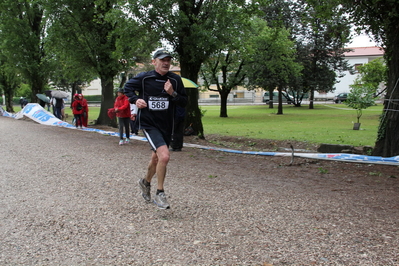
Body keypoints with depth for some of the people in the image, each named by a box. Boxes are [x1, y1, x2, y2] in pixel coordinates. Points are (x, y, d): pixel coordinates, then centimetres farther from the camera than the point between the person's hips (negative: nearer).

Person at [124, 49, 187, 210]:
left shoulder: (175, 80, -1)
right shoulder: (144, 78, -8)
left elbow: (184, 102, 1)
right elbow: (128, 88, 9)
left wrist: (173, 93, -16)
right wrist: (135, 100, -9)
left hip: (167, 125, 5)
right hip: (149, 124, -5)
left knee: (156, 158, 20)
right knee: (164, 156, -22)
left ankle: (146, 182, 49)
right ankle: (159, 194, -5)